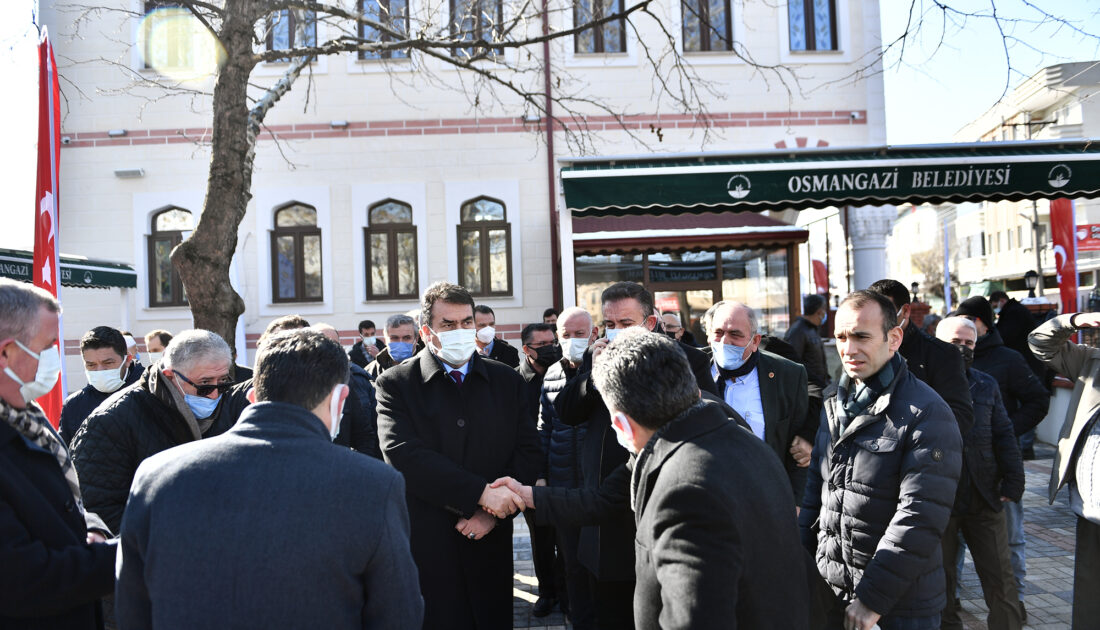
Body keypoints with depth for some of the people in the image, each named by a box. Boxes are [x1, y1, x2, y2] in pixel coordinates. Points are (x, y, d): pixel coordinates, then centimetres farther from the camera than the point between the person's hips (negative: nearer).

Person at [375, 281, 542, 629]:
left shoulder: (507, 381, 7)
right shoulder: (395, 384, -2)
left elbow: (528, 453, 2)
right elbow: (403, 456, -15)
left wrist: (492, 513, -12)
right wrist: (482, 493, -19)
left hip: (489, 547, 3)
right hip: (424, 547, -2)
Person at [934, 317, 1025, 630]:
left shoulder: (987, 385, 10)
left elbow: (1004, 436, 12)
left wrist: (1013, 482, 3)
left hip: (984, 498, 3)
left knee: (1000, 578, 7)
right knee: (941, 577, 11)